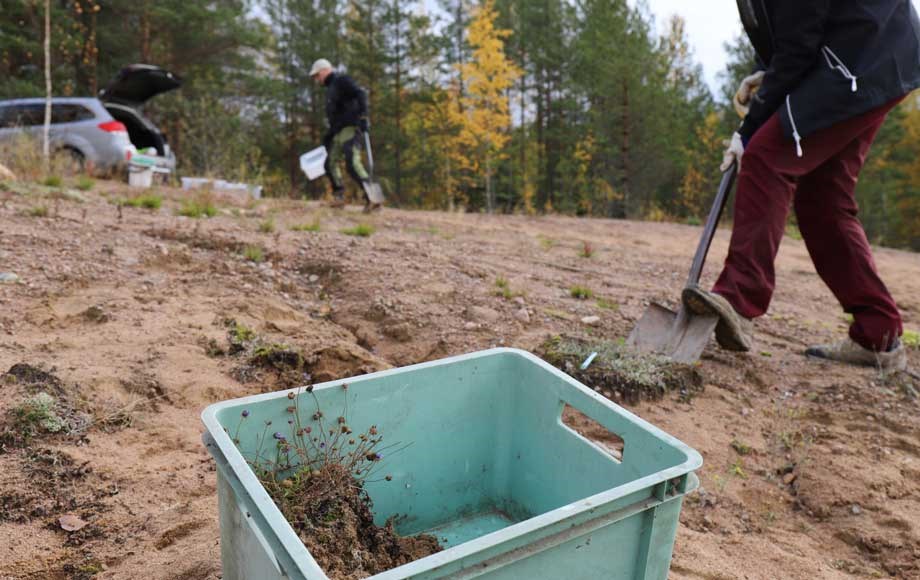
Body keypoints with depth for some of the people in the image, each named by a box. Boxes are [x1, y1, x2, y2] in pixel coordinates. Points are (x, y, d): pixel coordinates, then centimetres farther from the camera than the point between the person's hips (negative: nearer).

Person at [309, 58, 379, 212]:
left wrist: (363, 117, -26)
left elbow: (361, 94, -15)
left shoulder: (342, 80, 0)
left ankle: (372, 198, -22)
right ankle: (339, 197, 18)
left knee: (353, 163, -20)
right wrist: (328, 136, 25)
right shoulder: (330, 88, 27)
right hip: (338, 132, 10)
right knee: (331, 162, 10)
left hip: (349, 129, -10)